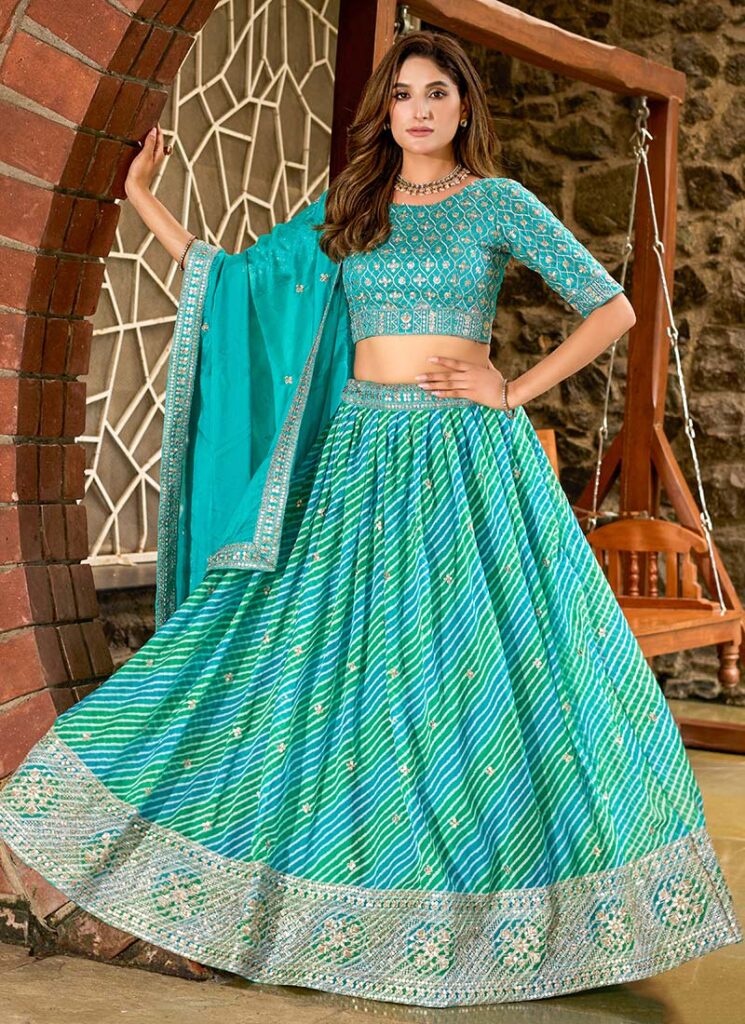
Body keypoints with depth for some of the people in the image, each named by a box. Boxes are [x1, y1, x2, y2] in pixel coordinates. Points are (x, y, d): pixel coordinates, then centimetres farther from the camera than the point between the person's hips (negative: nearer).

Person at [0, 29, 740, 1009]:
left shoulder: (501, 203, 2)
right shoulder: (342, 212, 13)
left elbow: (612, 309, 0)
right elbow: (236, 280, 14)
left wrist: (516, 390, -6)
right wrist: (144, 200, 11)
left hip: (468, 461, -3)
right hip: (362, 457, 4)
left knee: (484, 671, -1)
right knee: (339, 662, 3)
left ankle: (505, 905, 13)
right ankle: (334, 874, 18)